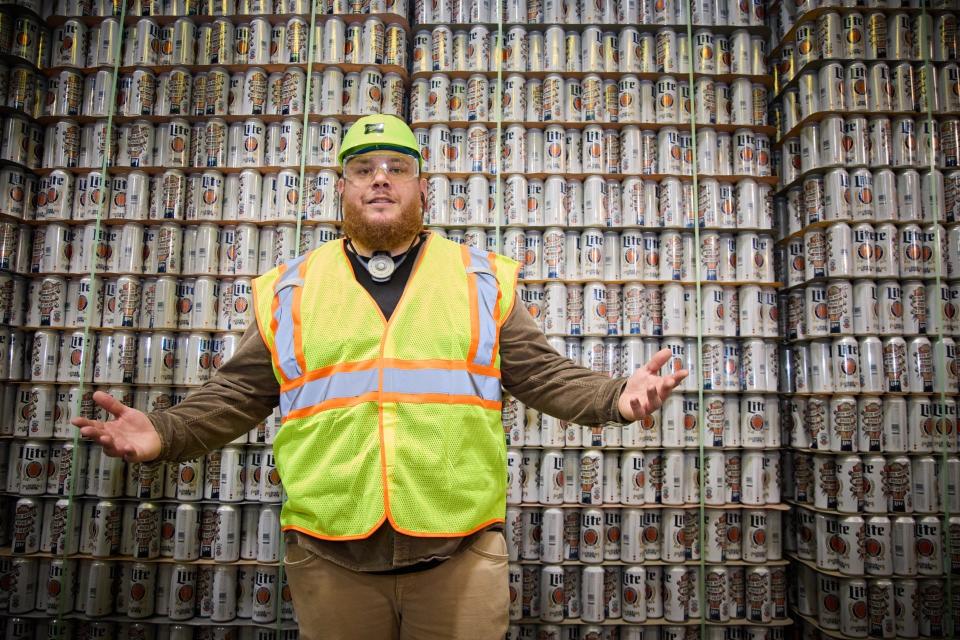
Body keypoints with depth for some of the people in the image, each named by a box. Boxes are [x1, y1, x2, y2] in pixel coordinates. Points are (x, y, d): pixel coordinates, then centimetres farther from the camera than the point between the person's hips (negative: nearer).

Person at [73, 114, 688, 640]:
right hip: (331, 559, 1)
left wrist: (616, 398, -9)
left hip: (459, 555, 0)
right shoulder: (289, 288, 8)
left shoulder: (482, 280, 6)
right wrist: (165, 433, -3)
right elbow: (239, 394, 11)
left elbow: (542, 374, 5)